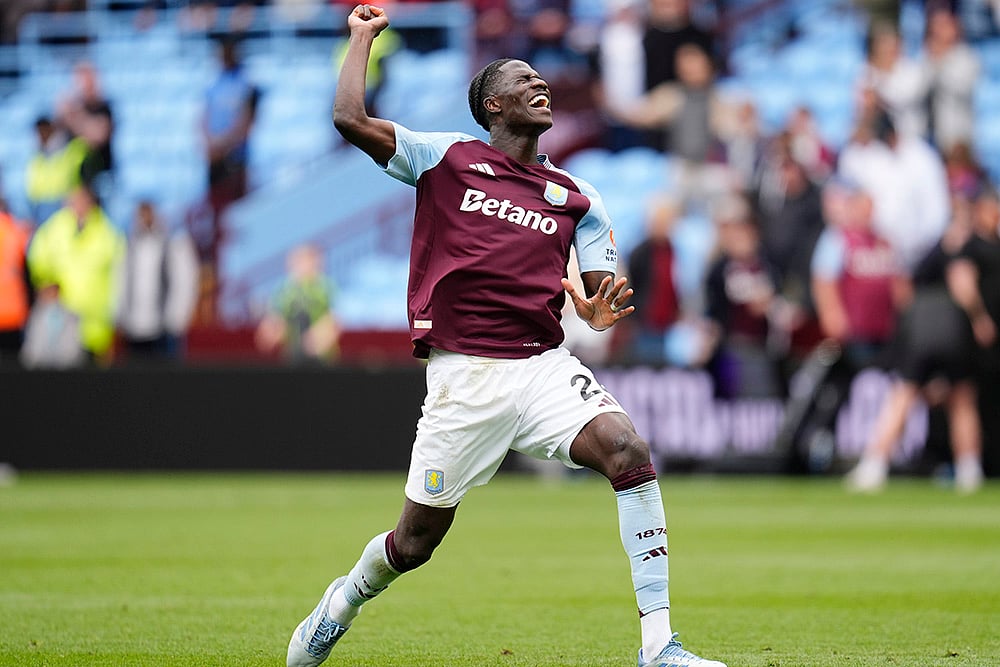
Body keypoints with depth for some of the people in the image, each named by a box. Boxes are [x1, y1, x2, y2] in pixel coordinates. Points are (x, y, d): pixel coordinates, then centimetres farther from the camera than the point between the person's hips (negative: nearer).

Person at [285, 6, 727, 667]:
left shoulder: (578, 198, 15)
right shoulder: (447, 158, 7)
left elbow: (598, 298, 12)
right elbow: (351, 119, -4)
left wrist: (603, 311, -13)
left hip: (545, 365, 2)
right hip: (463, 374, -2)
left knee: (629, 449, -25)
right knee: (416, 541, 4)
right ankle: (347, 598, 41)